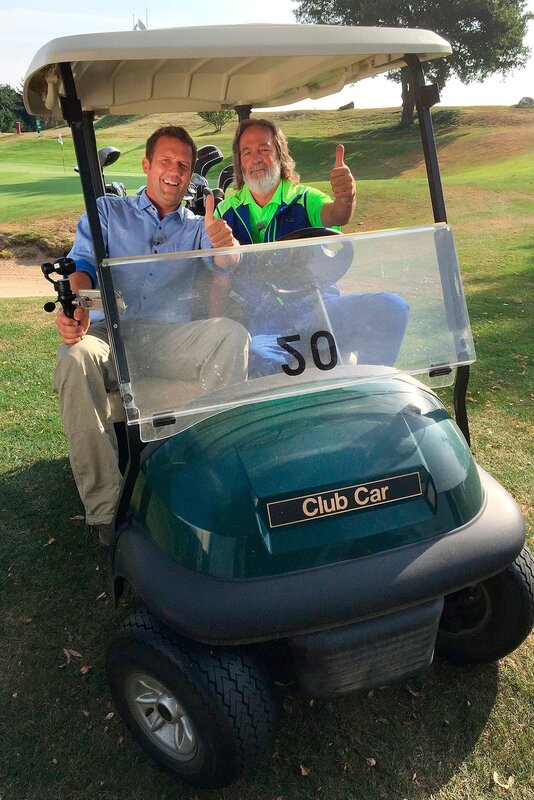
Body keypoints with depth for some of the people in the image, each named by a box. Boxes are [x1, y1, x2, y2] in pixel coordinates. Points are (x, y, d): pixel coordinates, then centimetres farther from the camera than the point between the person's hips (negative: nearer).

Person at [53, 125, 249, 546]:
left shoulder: (197, 227, 19)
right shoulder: (107, 211, 19)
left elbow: (224, 266, -2)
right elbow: (82, 262, 4)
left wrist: (224, 244, -29)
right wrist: (74, 304, -21)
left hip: (174, 338, 1)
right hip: (111, 331, 0)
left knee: (233, 334, -28)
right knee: (74, 359, -35)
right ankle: (105, 509, -30)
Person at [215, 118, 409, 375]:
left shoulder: (304, 198, 13)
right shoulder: (226, 212, 16)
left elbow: (334, 215, -11)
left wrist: (345, 199, -36)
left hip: (316, 307, 1)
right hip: (260, 322, -1)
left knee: (391, 307, -25)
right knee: (252, 355, -39)